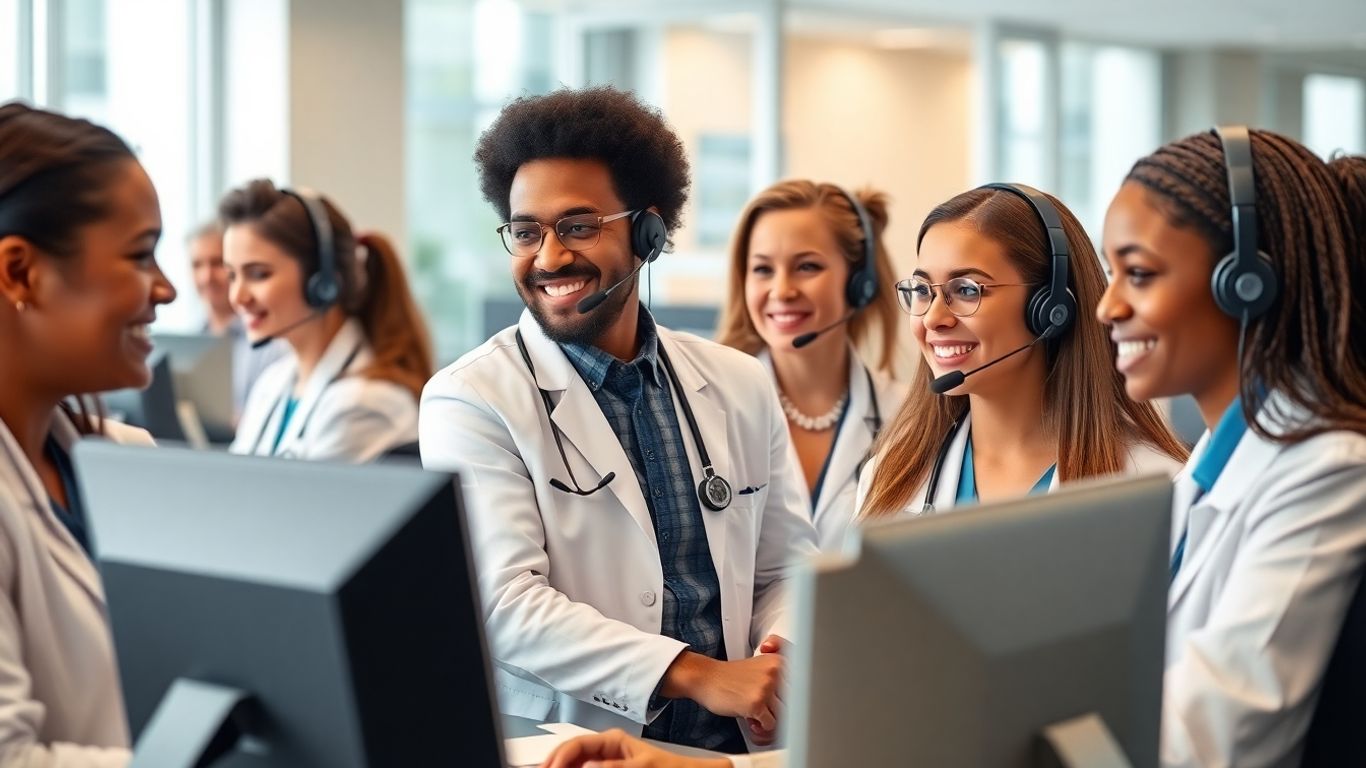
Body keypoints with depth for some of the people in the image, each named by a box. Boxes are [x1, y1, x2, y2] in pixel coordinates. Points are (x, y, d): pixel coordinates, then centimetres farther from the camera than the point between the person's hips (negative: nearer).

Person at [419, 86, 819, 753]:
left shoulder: (741, 387, 11)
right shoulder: (469, 401, -2)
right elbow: (505, 603, -12)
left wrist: (777, 662, -6)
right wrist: (696, 675, -19)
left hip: (734, 746, 3)